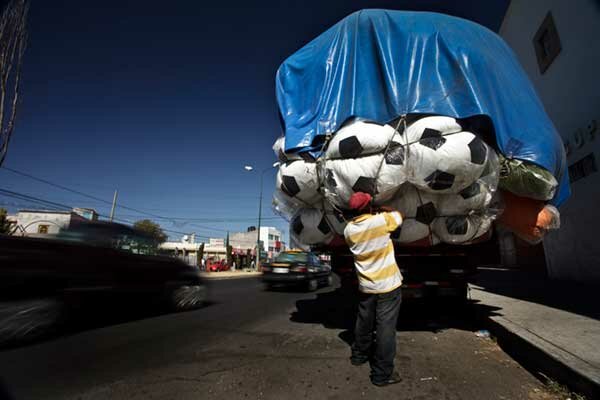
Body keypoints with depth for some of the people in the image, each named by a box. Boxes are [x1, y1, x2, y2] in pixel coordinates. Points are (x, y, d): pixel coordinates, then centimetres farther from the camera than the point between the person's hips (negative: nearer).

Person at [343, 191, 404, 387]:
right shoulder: (381, 220, -16)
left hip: (365, 285, 5)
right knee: (385, 328, 3)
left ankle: (359, 354, 39)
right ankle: (382, 373, 12)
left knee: (364, 322, 21)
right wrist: (386, 210, 20)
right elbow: (399, 215, 4)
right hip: (388, 284, -5)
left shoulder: (349, 229, -4)